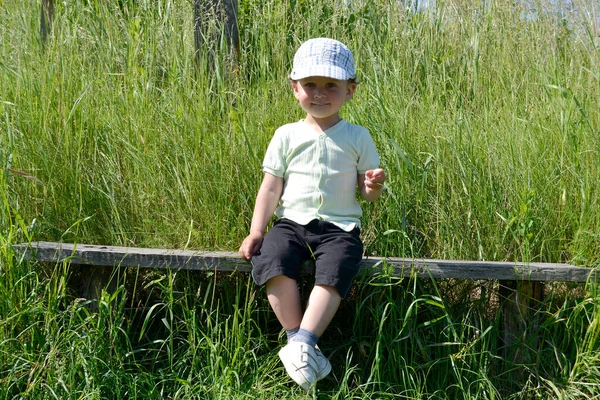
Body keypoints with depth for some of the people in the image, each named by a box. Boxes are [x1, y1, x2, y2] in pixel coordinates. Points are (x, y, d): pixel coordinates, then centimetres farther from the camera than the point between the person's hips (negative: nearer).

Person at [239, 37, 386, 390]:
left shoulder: (357, 137, 7)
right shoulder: (287, 136, 8)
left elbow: (368, 194, 9)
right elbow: (271, 188, 8)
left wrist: (374, 185, -15)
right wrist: (256, 231, -2)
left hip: (339, 227, -1)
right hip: (292, 221, 1)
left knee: (334, 273, -31)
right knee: (272, 261, -28)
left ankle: (303, 342, -28)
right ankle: (296, 336, -20)